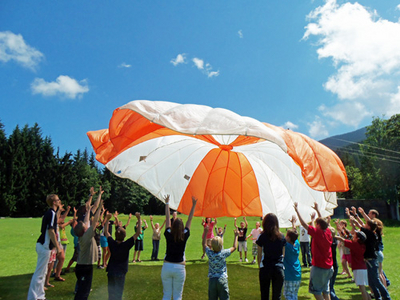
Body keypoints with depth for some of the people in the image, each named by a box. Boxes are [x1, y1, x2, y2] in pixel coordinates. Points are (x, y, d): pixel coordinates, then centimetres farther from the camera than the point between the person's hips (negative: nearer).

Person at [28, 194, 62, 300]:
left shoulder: (49, 212, 13)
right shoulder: (52, 213, -16)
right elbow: (51, 231, -22)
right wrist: (57, 246, -18)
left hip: (43, 245, 10)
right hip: (44, 246, -10)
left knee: (43, 271, 17)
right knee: (39, 273, -3)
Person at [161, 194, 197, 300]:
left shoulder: (168, 235, -6)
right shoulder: (184, 236, -8)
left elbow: (167, 219, 3)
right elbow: (189, 220, -1)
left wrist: (167, 203, 13)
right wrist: (193, 205, 7)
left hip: (167, 267, 1)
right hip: (179, 268, -1)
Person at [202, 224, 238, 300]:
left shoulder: (209, 253, -6)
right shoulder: (224, 253, -11)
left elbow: (204, 244, 13)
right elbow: (234, 247, 4)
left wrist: (205, 232, 19)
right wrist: (236, 236, 15)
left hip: (212, 280, 2)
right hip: (222, 279, -2)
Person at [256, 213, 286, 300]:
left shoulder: (262, 237, -6)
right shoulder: (281, 237, -1)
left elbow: (259, 255, -1)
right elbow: (283, 254, 6)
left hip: (265, 268, -1)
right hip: (279, 269, 2)